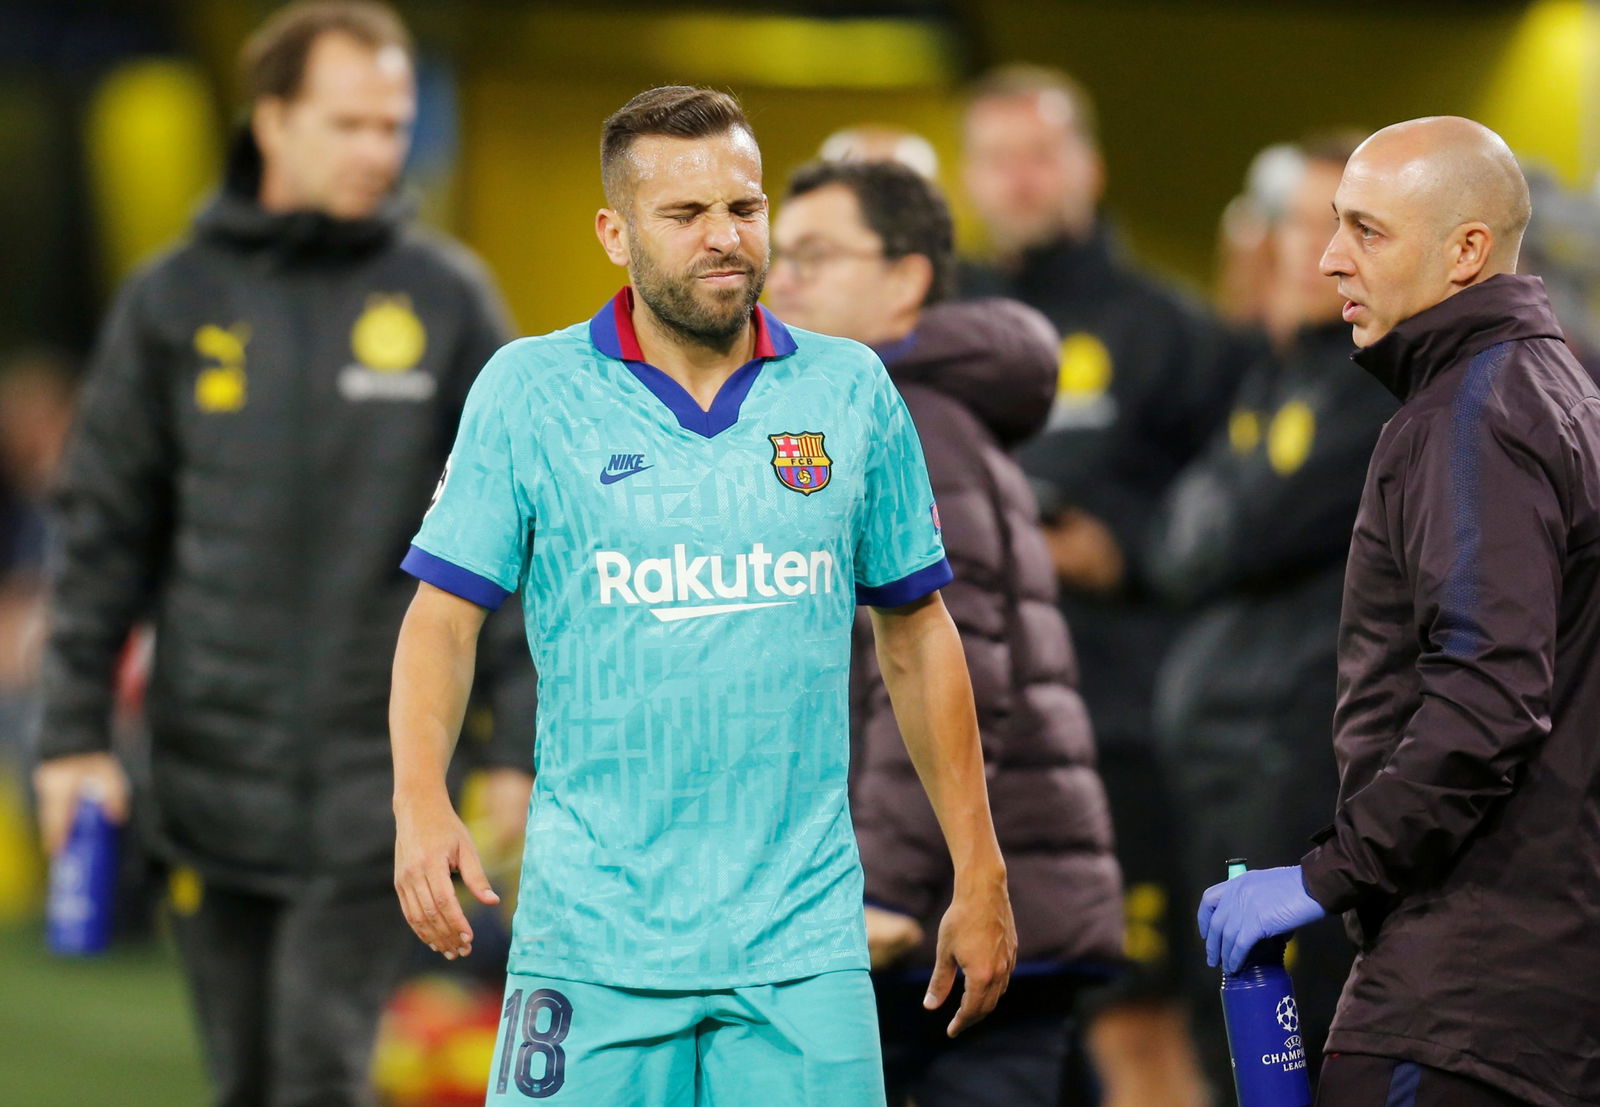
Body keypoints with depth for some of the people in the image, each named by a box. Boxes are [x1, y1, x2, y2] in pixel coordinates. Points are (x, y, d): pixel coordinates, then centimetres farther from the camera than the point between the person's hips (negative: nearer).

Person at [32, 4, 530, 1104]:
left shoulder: (447, 300, 2)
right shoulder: (174, 302, 4)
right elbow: (106, 531, 8)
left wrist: (529, 741, -1)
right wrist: (76, 728, 2)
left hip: (378, 776, -2)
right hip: (215, 766, 2)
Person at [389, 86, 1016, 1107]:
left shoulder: (851, 390, 7)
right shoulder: (526, 391, 1)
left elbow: (916, 632, 13)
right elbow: (446, 617, 0)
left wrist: (979, 874, 11)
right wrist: (421, 802, -18)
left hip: (802, 944, 2)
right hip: (592, 937, -2)